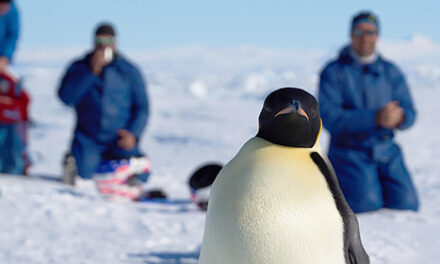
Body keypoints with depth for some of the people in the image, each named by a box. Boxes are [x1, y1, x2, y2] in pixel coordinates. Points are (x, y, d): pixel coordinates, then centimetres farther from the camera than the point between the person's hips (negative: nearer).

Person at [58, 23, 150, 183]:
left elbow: (142, 107, 4)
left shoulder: (129, 71, 6)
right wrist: (91, 72, -17)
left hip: (119, 140, 0)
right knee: (81, 175, -25)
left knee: (137, 178, -21)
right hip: (88, 139, 0)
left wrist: (133, 134, -12)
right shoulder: (79, 68, 6)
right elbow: (66, 97, -11)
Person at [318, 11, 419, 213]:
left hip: (387, 153, 4)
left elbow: (409, 114, 3)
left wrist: (399, 117, -23)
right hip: (350, 153, -4)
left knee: (406, 203, -11)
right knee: (368, 205, -20)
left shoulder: (391, 72, 8)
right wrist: (376, 118, -29)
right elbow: (329, 117, -19)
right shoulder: (333, 72, -6)